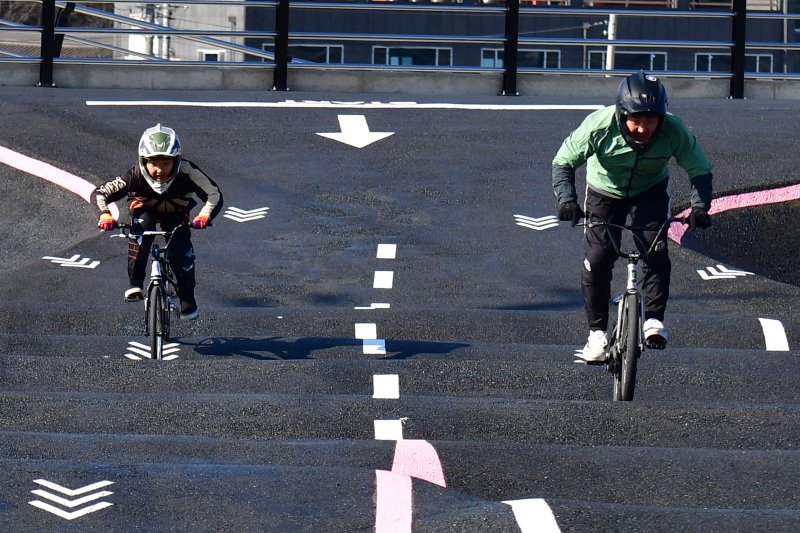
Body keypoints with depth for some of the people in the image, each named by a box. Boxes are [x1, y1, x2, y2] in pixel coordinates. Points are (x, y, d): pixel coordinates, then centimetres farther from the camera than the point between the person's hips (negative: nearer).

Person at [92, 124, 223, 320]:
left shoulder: (186, 172, -36)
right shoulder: (136, 176, -35)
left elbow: (214, 194, -36)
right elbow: (99, 194, -33)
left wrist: (204, 215, -56)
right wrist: (105, 214, -53)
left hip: (175, 213, 0)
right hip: (145, 208, 0)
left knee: (181, 249, -21)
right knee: (142, 226, -34)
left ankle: (187, 298, 4)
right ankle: (135, 285, -23)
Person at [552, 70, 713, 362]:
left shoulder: (674, 131, -29)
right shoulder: (600, 126, -33)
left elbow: (700, 169, -16)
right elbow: (563, 162, -23)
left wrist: (700, 207, -32)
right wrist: (566, 198, -39)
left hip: (650, 192, 0)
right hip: (605, 192, 0)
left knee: (655, 251, -21)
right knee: (597, 260, -10)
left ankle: (654, 319, -8)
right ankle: (597, 331, 6)